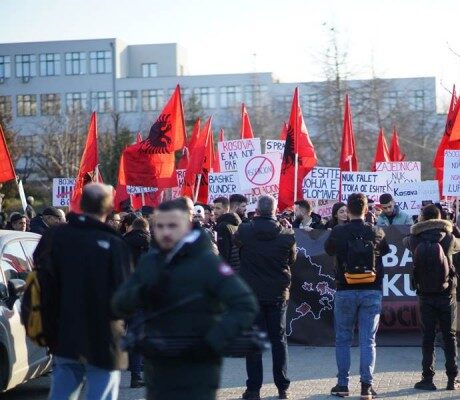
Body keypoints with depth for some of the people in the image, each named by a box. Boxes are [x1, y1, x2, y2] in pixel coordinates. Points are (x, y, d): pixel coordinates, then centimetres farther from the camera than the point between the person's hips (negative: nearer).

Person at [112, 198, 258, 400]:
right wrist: (142, 293, -17)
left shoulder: (207, 262, -10)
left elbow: (246, 306, -15)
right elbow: (119, 304, 4)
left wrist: (213, 341, -23)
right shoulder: (148, 262, 7)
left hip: (196, 374, -6)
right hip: (156, 370, 6)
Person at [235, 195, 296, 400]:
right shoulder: (286, 235, -9)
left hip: (251, 293, -1)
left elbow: (236, 243, 12)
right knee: (279, 339, 10)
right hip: (278, 294, 1)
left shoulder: (244, 231, -10)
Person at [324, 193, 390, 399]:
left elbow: (328, 250, 12)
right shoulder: (377, 233, -4)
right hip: (371, 292, 1)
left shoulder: (338, 232, -7)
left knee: (343, 340, 11)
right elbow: (385, 251, 15)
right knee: (368, 341, 3)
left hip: (345, 291, 0)